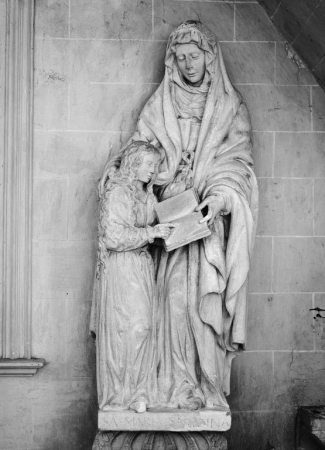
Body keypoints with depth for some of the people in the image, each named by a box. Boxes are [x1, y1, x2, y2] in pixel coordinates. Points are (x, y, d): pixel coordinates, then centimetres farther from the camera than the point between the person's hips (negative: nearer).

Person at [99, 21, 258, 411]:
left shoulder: (231, 106, 8)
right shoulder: (161, 104, 13)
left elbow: (238, 159, -1)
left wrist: (219, 197, -17)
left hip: (211, 216, -1)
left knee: (206, 298, -7)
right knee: (173, 295, -7)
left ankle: (208, 385, 2)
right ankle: (177, 384, 0)